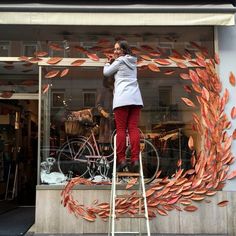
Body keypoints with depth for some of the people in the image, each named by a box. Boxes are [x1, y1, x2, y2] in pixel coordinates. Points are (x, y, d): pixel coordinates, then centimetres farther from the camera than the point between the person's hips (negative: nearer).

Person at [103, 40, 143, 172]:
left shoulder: (120, 61, 4)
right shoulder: (133, 62, 23)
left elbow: (106, 73, 11)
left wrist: (109, 62, 26)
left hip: (122, 98, -6)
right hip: (135, 98, 6)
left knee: (121, 129, -5)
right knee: (134, 129, -2)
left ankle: (121, 159, -8)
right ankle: (135, 159, -8)